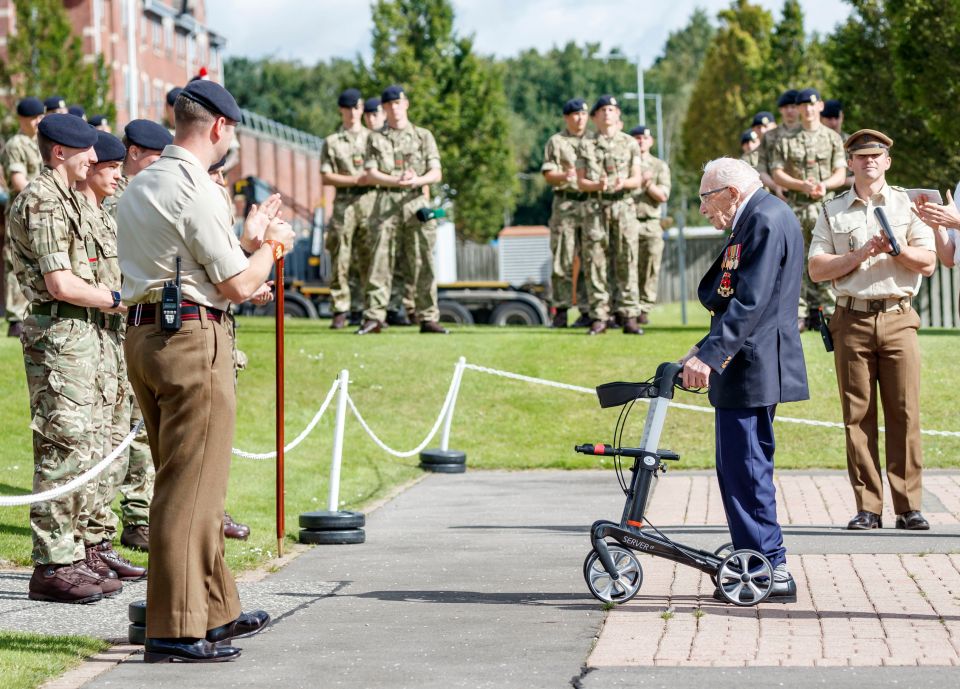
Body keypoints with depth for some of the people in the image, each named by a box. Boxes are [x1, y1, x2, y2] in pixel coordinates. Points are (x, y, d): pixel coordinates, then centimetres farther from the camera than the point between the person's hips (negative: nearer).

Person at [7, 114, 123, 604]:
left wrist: (110, 298, 12)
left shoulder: (65, 198, 19)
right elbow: (60, 284, -19)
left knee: (83, 448, 12)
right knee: (64, 450, -9)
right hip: (58, 334, -10)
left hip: (78, 334, 10)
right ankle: (52, 567, -6)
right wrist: (114, 300, -8)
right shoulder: (42, 201, -13)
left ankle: (71, 557, 18)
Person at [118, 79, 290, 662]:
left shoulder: (140, 187, 15)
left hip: (143, 333, 10)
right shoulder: (196, 190, -14)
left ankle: (217, 612, 26)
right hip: (193, 340, -10)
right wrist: (269, 245, 6)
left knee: (187, 483, 16)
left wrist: (249, 240, 27)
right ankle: (175, 630, -3)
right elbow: (237, 286, -13)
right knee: (191, 487, -5)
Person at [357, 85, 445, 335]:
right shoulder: (375, 138, 12)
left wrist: (417, 180, -17)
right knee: (380, 260, -6)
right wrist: (397, 181, -16)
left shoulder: (423, 136, 12)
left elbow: (436, 173, 4)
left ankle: (428, 318, 0)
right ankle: (374, 317, -5)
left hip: (416, 202, 0)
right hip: (386, 203, 0)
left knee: (423, 262, -2)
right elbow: (371, 174, 1)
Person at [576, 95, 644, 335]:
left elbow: (637, 179, 6)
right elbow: (580, 182, 5)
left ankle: (629, 317, -3)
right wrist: (598, 185, -15)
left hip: (624, 206, 0)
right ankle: (599, 317, 0)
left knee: (626, 262, -4)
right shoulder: (586, 145, 11)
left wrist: (623, 183, -16)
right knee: (594, 261, -3)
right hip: (596, 207, 0)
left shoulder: (630, 143, 11)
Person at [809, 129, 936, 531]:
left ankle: (908, 506, -2)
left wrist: (894, 248, -10)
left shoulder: (906, 205, 12)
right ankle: (868, 508, 1)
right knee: (858, 416, -2)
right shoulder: (832, 212, 12)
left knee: (905, 413, -5)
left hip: (898, 319, 0)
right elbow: (816, 269, 3)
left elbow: (928, 263, 6)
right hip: (852, 320, 0)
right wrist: (860, 254, -8)